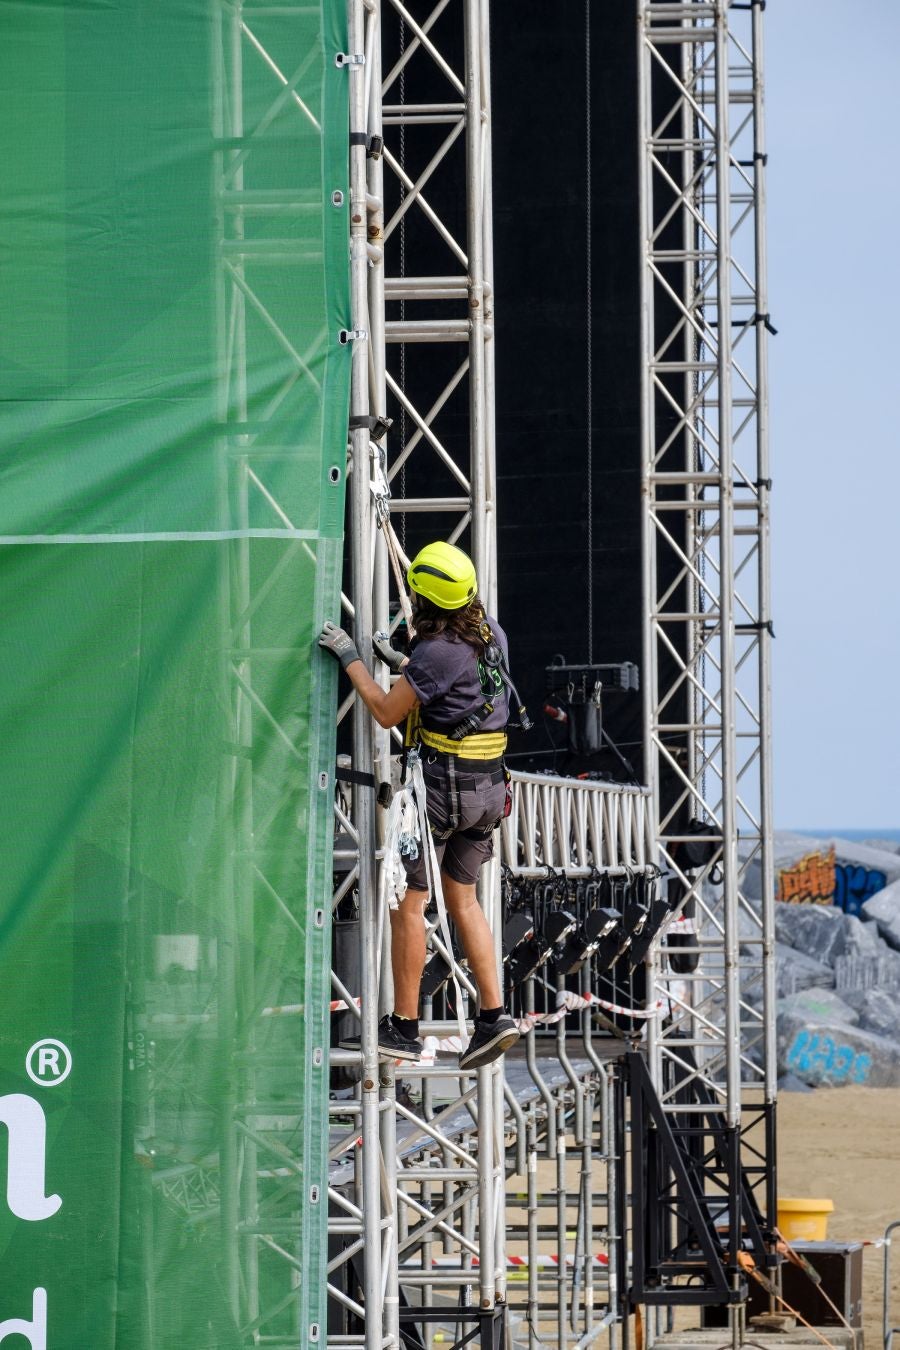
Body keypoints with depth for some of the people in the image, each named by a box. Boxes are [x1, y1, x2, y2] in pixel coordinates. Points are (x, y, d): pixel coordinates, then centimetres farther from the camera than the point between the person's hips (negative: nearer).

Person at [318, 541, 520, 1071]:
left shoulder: (439, 651, -20)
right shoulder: (491, 633, 5)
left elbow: (387, 712, -11)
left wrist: (350, 658, -3)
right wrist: (400, 661, 27)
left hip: (440, 781, -8)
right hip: (489, 784, 8)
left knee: (409, 900, 1)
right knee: (463, 899, 16)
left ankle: (404, 1027, 4)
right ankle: (494, 1013, 5)